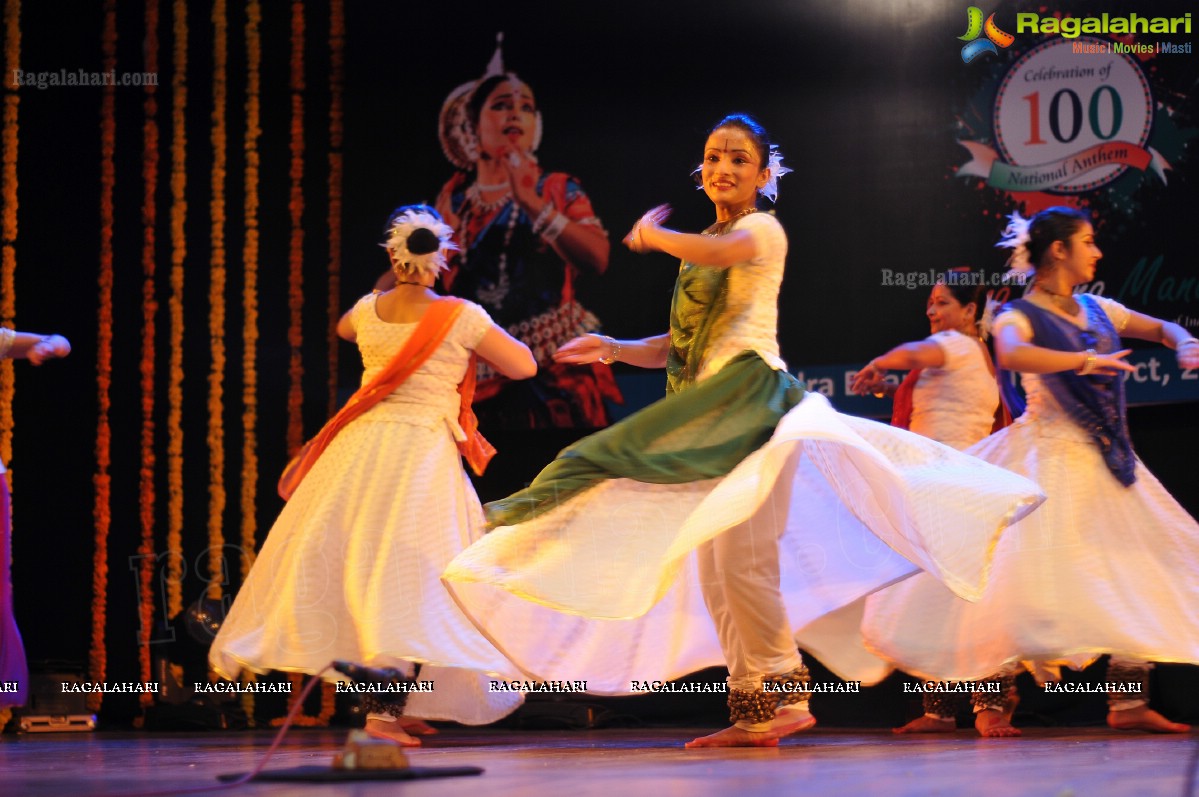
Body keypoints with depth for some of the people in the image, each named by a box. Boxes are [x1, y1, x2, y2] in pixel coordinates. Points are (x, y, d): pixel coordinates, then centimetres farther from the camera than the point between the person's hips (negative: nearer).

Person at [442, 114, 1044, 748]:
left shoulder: (763, 229, -1)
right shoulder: (700, 254, 22)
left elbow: (719, 251, -26)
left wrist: (653, 234, -8)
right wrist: (613, 349, 7)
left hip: (751, 398, -8)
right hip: (706, 416, 8)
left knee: (742, 557, -16)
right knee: (712, 571, 5)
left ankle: (787, 692, -9)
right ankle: (751, 712, 7)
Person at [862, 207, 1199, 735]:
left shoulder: (1096, 309, 12)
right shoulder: (1019, 317, -8)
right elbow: (1010, 355, -31)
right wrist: (1085, 360, -32)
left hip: (1106, 463, 7)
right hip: (1052, 459, -7)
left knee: (1132, 574, 4)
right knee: (1038, 574, -14)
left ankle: (1128, 702, 8)